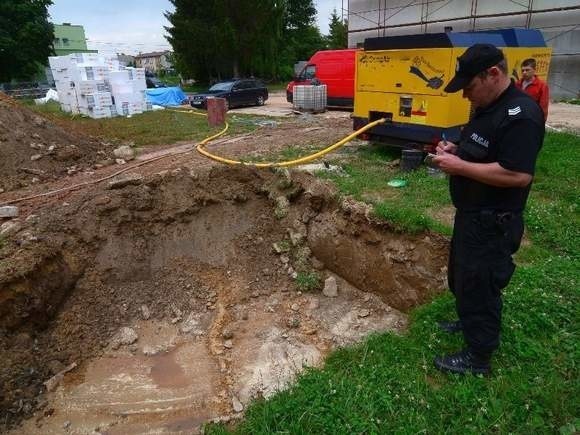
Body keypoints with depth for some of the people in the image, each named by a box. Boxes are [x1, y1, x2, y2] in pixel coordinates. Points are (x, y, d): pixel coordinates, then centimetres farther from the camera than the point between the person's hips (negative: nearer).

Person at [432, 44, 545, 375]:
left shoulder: (520, 114, -24)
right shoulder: (487, 106, 9)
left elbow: (518, 174, -31)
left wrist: (461, 167, -25)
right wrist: (456, 150, 2)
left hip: (493, 222, -10)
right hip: (471, 213, 10)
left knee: (480, 284, 3)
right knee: (462, 275, 24)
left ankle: (478, 357, 22)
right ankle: (470, 322, 47)